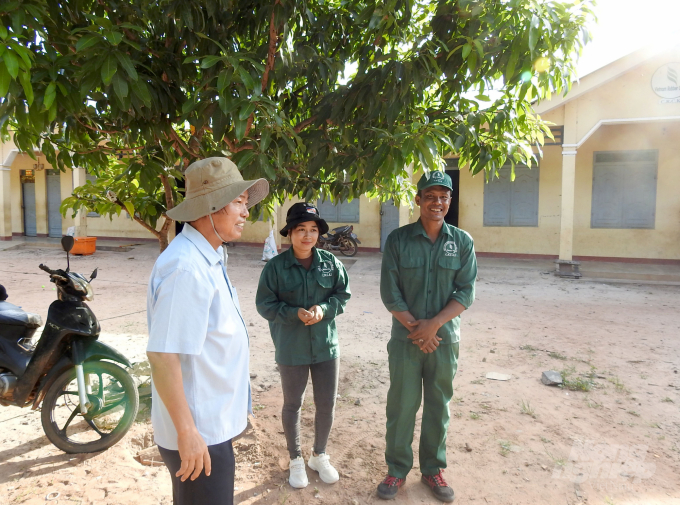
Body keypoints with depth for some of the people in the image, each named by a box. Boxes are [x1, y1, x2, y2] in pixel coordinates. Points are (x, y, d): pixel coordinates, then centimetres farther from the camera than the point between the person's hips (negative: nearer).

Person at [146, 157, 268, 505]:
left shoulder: (209, 258, 7)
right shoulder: (186, 267, -25)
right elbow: (162, 356, -28)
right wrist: (187, 432, -23)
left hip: (213, 422, 9)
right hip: (198, 433, -9)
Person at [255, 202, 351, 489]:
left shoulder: (330, 262, -3)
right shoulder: (276, 266, -11)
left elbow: (342, 295, 3)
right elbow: (265, 304, -8)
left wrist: (324, 309, -16)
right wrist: (295, 313, -22)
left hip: (326, 346, 3)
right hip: (291, 349, -2)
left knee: (327, 404, 13)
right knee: (292, 404, 15)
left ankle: (319, 456, 38)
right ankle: (296, 459, 37)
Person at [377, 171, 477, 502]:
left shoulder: (462, 242, 0)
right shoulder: (398, 240, -4)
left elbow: (466, 293, -5)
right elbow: (389, 292, -6)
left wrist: (434, 324, -16)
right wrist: (415, 327, -13)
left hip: (445, 338, 1)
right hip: (405, 339, -1)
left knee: (438, 407, 13)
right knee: (401, 405, 8)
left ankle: (432, 468, 32)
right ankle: (397, 469, 26)